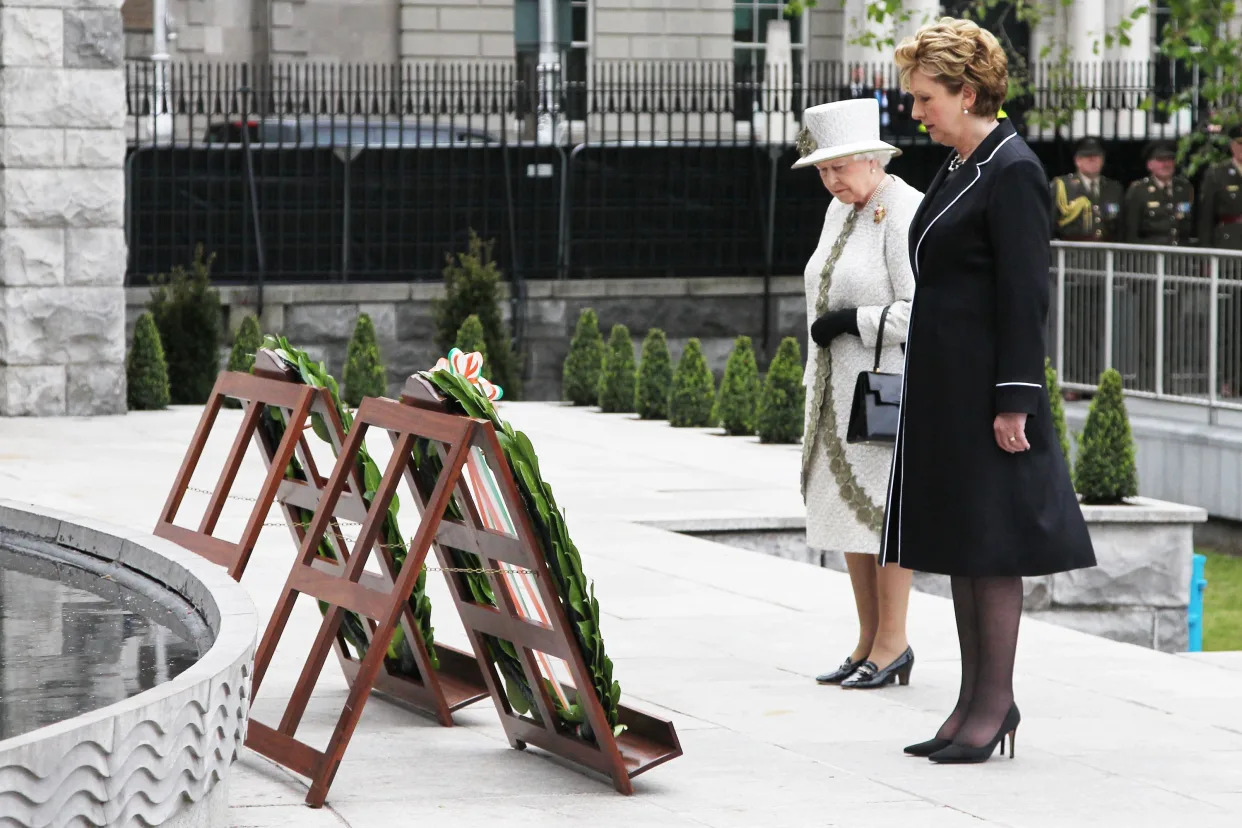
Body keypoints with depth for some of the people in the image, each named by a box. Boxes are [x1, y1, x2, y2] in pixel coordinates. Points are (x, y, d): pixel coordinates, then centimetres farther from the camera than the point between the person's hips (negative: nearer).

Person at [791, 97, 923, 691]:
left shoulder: (904, 213, -14)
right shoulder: (842, 210, 14)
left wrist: (853, 322, -16)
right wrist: (817, 387, 21)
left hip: (888, 383, -9)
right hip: (841, 389, 9)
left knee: (880, 509, -7)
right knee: (845, 506, 9)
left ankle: (892, 642, 0)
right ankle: (868, 641, 15)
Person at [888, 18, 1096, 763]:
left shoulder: (1012, 172, -14)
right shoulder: (959, 170, 14)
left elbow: (1026, 296, -17)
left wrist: (1014, 400, -19)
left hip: (987, 391, -10)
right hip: (944, 390, 10)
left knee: (990, 546, -3)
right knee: (959, 540, 12)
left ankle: (996, 701, 5)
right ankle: (975, 701, 19)